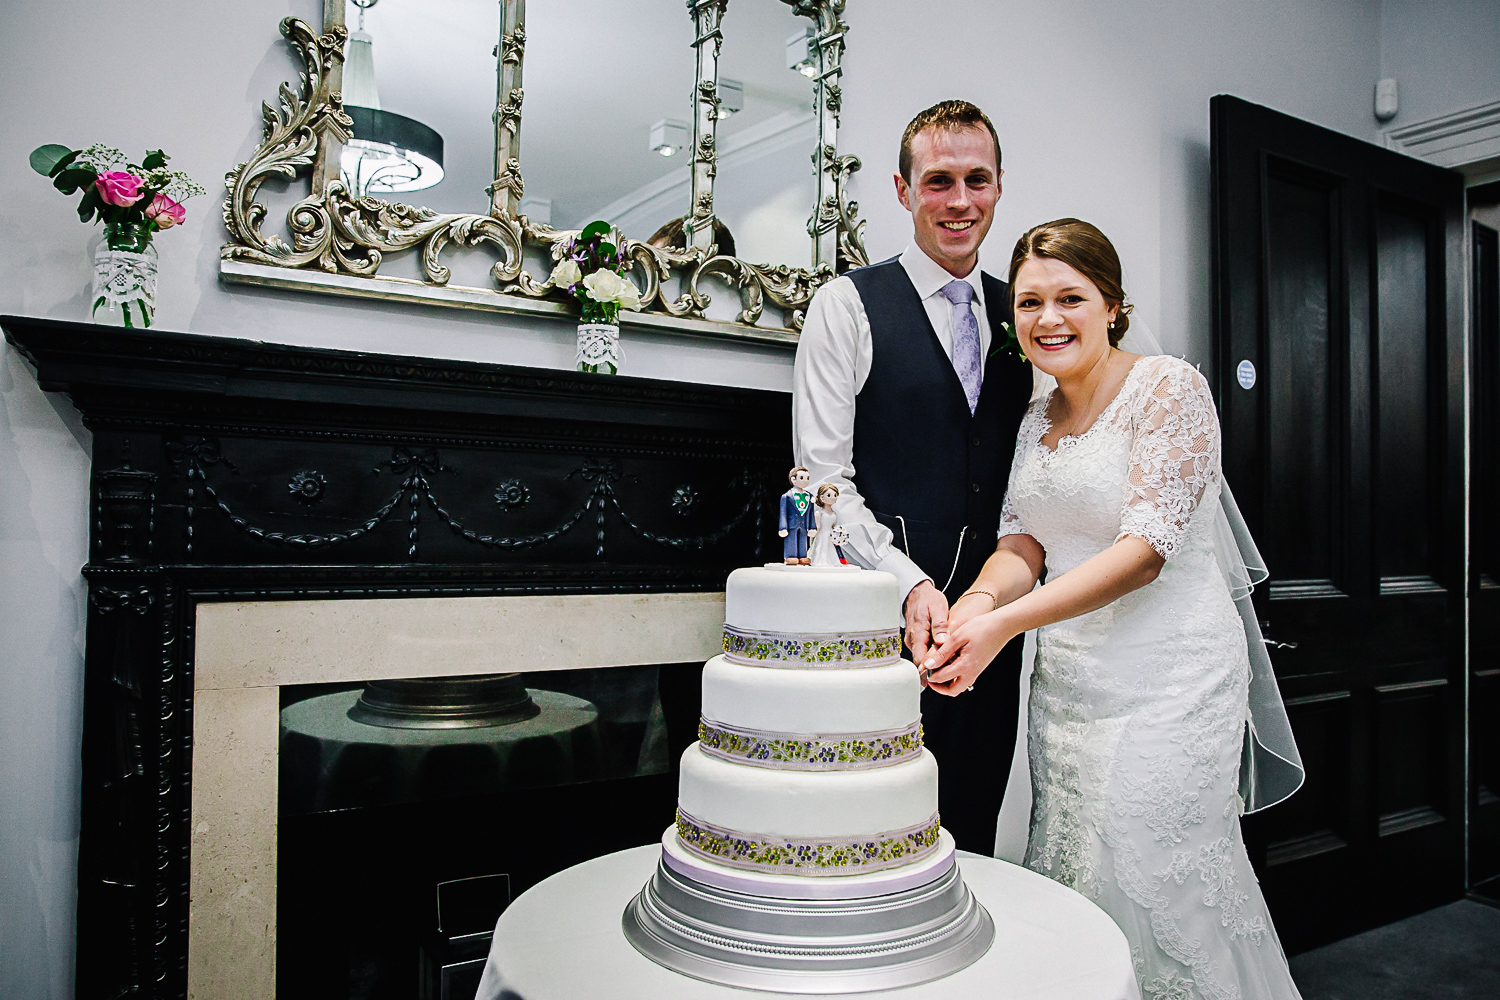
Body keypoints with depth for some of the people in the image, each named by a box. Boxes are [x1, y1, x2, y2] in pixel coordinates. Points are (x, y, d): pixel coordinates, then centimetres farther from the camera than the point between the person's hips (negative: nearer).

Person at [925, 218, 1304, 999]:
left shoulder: (1169, 387, -10)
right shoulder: (1035, 420, 10)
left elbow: (1147, 544, -20)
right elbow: (1023, 543, 4)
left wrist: (1006, 623, -29)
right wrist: (979, 600, -20)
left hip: (1168, 684, -6)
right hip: (1065, 683, 6)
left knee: (1154, 891, 0)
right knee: (1066, 889, 13)